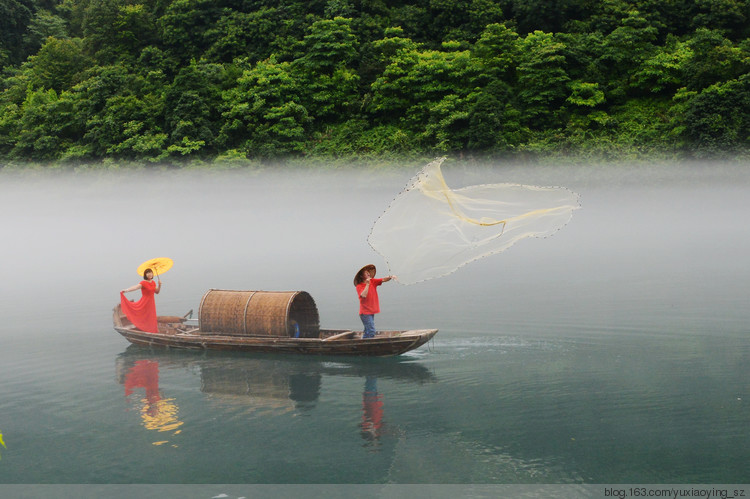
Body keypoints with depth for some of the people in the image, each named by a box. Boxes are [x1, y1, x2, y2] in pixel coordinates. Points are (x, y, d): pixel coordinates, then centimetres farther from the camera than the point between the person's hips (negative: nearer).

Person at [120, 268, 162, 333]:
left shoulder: (153, 282, 5)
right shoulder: (143, 283, -16)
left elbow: (157, 292, 15)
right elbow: (135, 287, -33)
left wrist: (159, 285, -2)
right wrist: (126, 290, -50)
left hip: (151, 303, 6)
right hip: (145, 303, -6)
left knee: (151, 319, 12)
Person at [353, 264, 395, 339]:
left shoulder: (373, 281, 7)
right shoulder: (359, 286, -10)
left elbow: (383, 280, -4)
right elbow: (363, 295, -27)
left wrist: (390, 277, -22)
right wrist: (367, 284, -23)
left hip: (371, 312, 7)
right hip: (365, 312, -7)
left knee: (368, 331, 14)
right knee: (371, 332, -17)